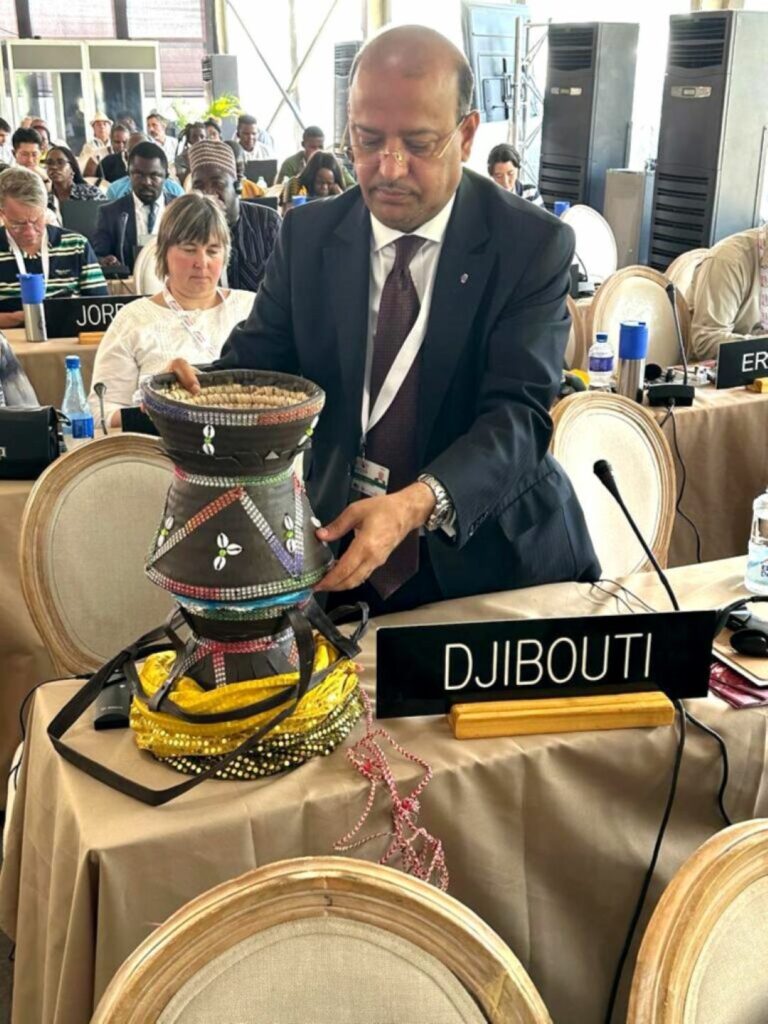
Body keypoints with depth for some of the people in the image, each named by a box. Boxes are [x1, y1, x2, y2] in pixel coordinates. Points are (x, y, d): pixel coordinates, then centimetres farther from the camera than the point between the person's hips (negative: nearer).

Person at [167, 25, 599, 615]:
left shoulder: (534, 246, -9)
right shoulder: (308, 235, 2)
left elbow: (518, 411, -18)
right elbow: (258, 361, 2)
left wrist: (415, 504, -36)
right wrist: (198, 389, -23)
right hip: (339, 548, 2)